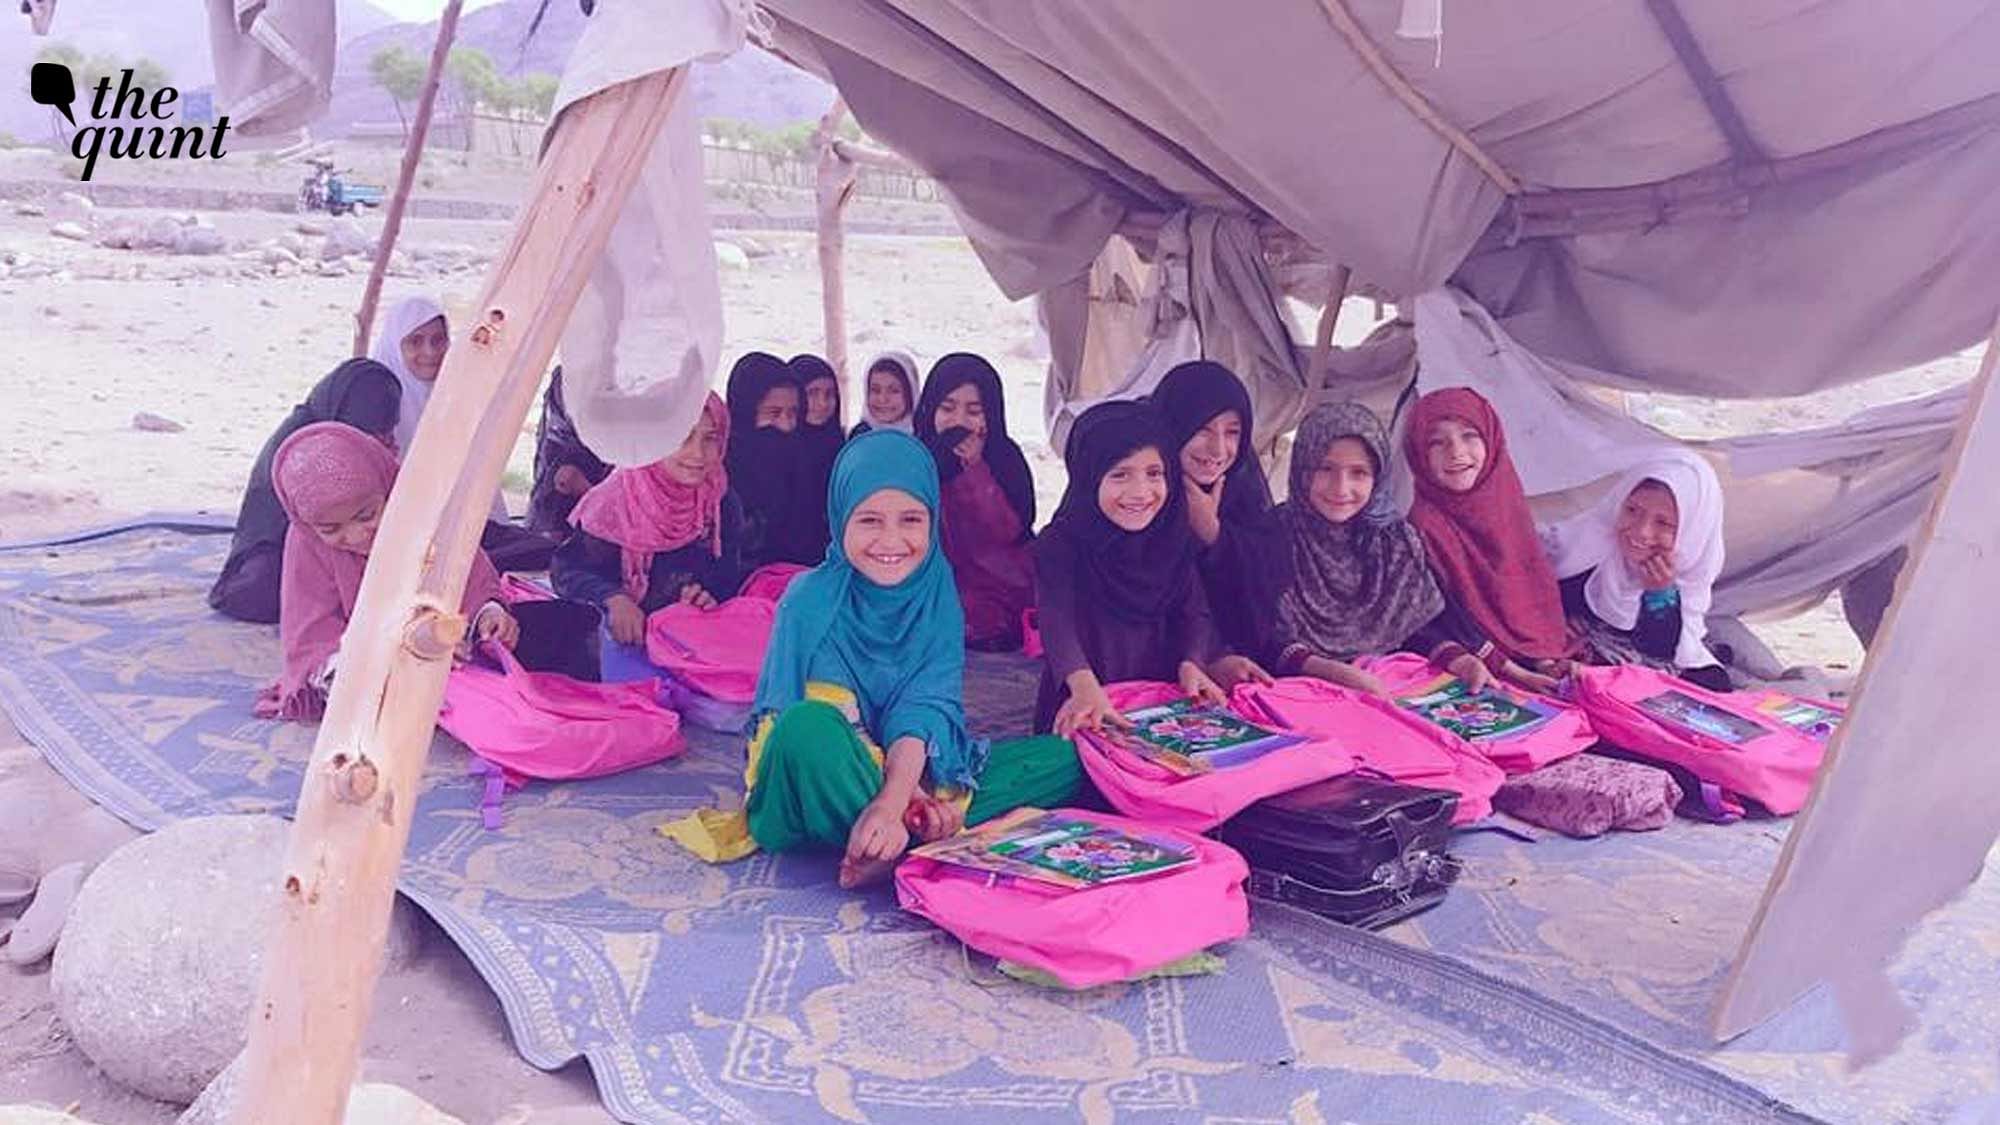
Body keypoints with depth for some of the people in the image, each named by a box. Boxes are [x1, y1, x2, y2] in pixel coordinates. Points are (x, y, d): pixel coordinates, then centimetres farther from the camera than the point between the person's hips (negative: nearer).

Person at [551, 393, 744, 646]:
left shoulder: (723, 505, 4)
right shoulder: (620, 500, -6)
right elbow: (566, 569, -7)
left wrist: (710, 596, -12)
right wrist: (614, 599, -24)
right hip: (624, 639, -1)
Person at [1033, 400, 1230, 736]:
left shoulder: (1174, 538, 8)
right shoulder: (1059, 544, -8)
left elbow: (1193, 610, 3)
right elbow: (1057, 618, -23)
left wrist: (1191, 664, -19)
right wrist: (1086, 688, -42)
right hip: (1085, 717, -3)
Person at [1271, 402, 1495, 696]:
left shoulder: (1396, 537, 6)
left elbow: (1415, 623, 11)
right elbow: (1267, 643, -12)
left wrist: (1456, 658, -9)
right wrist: (1334, 672, -27)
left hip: (1389, 690, 4)